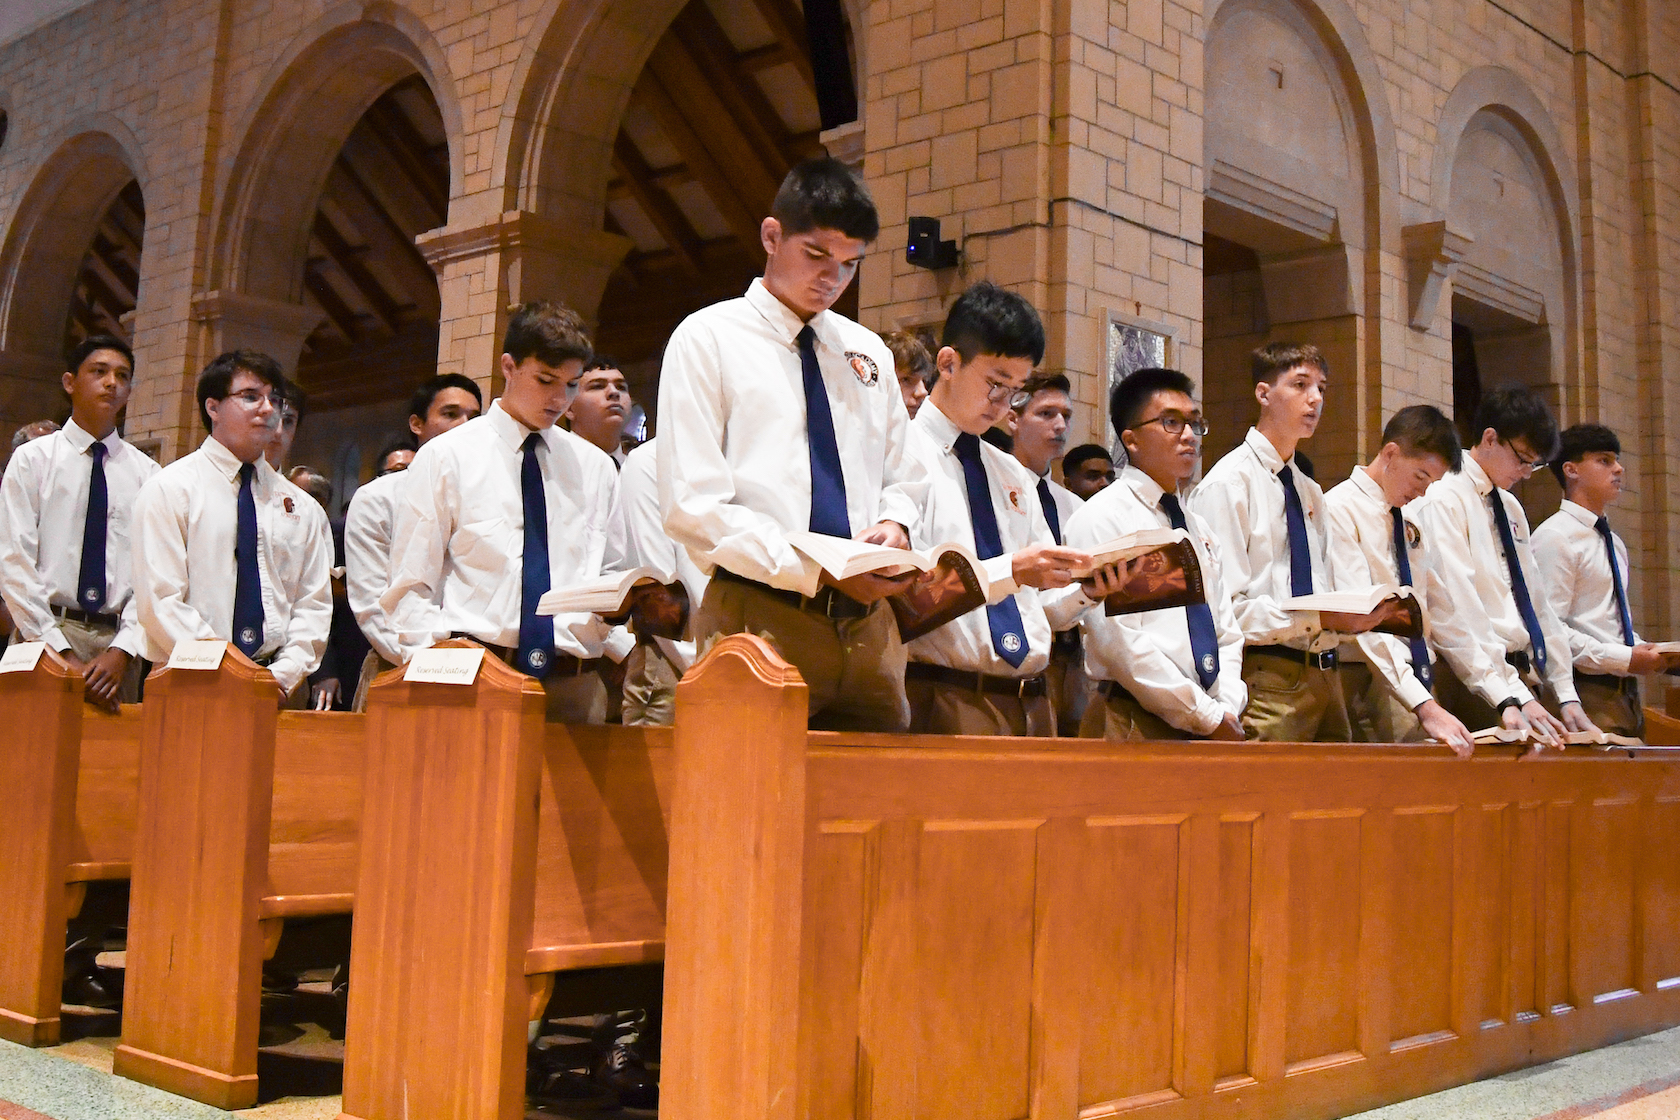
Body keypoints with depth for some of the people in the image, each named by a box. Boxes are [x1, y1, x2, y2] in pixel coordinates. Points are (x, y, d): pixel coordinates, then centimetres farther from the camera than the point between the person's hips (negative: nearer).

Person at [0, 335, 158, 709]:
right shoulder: (33, 458, 4)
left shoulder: (146, 472, 9)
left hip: (118, 640, 2)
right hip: (44, 633, -1)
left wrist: (122, 651, -11)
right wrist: (63, 654, -12)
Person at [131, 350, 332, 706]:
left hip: (280, 688, 3)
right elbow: (160, 602, -7)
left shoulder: (302, 507, 14)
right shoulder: (169, 489, 2)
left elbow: (314, 605, 10)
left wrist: (284, 676, -7)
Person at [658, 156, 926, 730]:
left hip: (868, 620, 5)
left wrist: (894, 523, -1)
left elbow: (903, 478, 24)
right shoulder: (707, 338, 2)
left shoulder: (869, 353, 18)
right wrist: (815, 569, -16)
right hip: (759, 615, -5)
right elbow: (691, 505, -8)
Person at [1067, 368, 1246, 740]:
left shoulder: (1199, 529, 16)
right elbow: (1120, 642, -16)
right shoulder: (1100, 518, -8)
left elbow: (1227, 632, 14)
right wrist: (1210, 718, -14)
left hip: (1215, 723, 6)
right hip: (1135, 725, -6)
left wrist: (1229, 711, -3)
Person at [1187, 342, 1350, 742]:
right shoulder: (1228, 483, -7)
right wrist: (1318, 618, -22)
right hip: (1269, 675, -8)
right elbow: (1225, 607, -15)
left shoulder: (1311, 492, 20)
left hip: (1324, 672, 8)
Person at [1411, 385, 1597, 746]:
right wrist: (1509, 698, -24)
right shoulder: (1445, 500, -9)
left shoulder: (1511, 508, 19)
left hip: (1522, 674, 8)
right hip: (1474, 683, -8)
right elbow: (1456, 613, -18)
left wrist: (1566, 696, 11)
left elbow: (1537, 604, 18)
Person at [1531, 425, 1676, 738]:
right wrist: (1624, 659, -18)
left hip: (1625, 690, 8)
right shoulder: (1554, 537, -10)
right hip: (1588, 693, -8)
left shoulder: (1614, 543, 19)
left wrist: (1644, 652, 7)